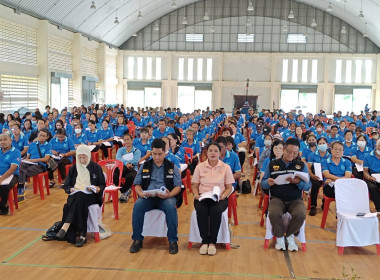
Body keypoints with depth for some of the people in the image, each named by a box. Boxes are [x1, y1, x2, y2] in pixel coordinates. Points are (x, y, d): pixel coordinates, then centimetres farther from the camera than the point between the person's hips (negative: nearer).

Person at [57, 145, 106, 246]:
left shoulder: (96, 167, 9)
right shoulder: (73, 168, 16)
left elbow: (102, 185, 8)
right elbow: (66, 186, 15)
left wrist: (98, 188, -16)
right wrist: (70, 189, -8)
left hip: (91, 196, -2)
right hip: (75, 195, 2)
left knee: (79, 198, -37)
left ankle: (66, 227, -43)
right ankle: (82, 235, -41)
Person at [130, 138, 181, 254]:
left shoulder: (172, 167, 12)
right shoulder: (145, 166, 16)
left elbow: (178, 186, 5)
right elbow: (137, 184, 13)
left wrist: (169, 194, -16)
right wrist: (140, 193, -11)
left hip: (166, 197, -1)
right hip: (147, 197, 1)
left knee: (170, 207, -35)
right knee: (137, 206, -31)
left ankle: (172, 241, -22)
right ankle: (137, 240, -18)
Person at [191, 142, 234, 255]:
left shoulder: (226, 167, 7)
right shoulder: (200, 166, 9)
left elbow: (229, 188, 6)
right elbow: (194, 186, 11)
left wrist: (222, 196, -14)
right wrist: (196, 195, -11)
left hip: (220, 198, -1)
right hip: (202, 197, 1)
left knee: (216, 210, -35)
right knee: (201, 210, -33)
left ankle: (212, 242, -22)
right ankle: (204, 241, -21)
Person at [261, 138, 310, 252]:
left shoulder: (302, 165, 10)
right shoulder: (272, 164, 10)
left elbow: (307, 187, 2)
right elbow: (263, 184, 10)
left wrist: (298, 182, -20)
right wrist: (268, 183, -15)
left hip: (295, 199, 1)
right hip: (277, 198, 0)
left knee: (300, 215, -31)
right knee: (274, 214, -33)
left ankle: (290, 235, 2)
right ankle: (279, 236, -1)